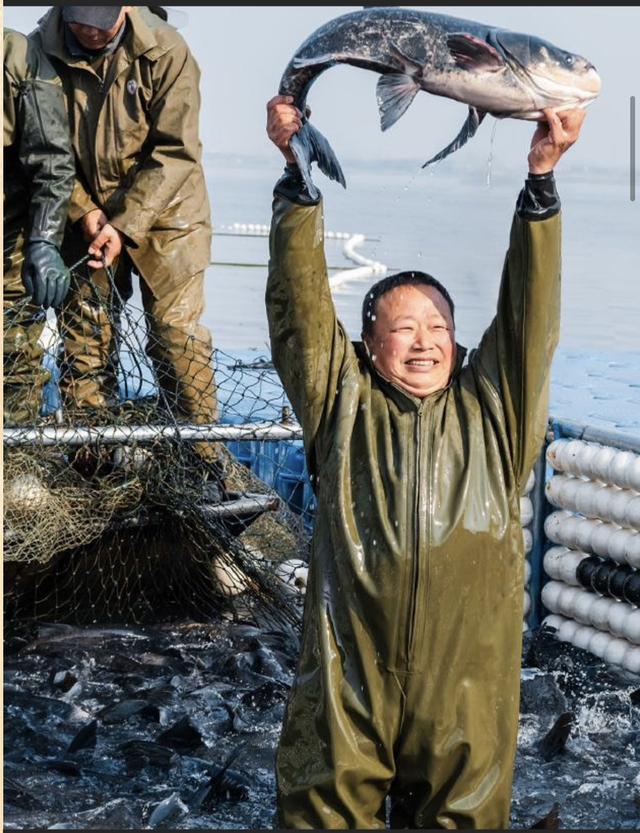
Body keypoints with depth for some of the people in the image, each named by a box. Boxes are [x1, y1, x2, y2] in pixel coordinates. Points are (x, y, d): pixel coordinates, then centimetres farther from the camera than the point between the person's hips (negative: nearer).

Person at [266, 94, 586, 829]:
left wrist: (541, 179, -3)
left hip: (468, 680, 1)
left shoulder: (491, 409, 12)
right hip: (347, 677, -1)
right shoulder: (345, 404, 8)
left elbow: (529, 310, 5)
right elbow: (300, 301, 2)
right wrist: (297, 172, -6)